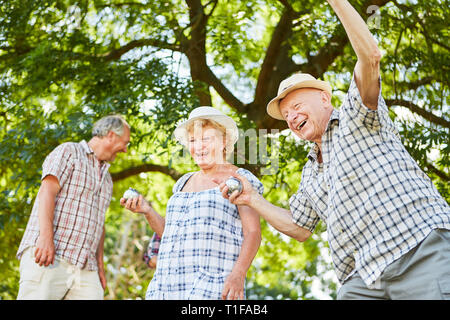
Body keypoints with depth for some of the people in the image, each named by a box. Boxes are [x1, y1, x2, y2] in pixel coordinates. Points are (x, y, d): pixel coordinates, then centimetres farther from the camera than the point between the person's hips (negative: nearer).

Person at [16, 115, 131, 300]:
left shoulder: (106, 178, 27)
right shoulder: (68, 151, 6)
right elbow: (47, 192, -9)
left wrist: (99, 264, 16)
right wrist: (46, 237, -23)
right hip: (48, 257, -6)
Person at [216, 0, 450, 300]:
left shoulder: (356, 114, 7)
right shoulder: (310, 173, 25)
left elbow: (370, 56, -10)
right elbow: (300, 228, 28)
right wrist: (253, 199, 18)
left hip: (421, 247, -6)